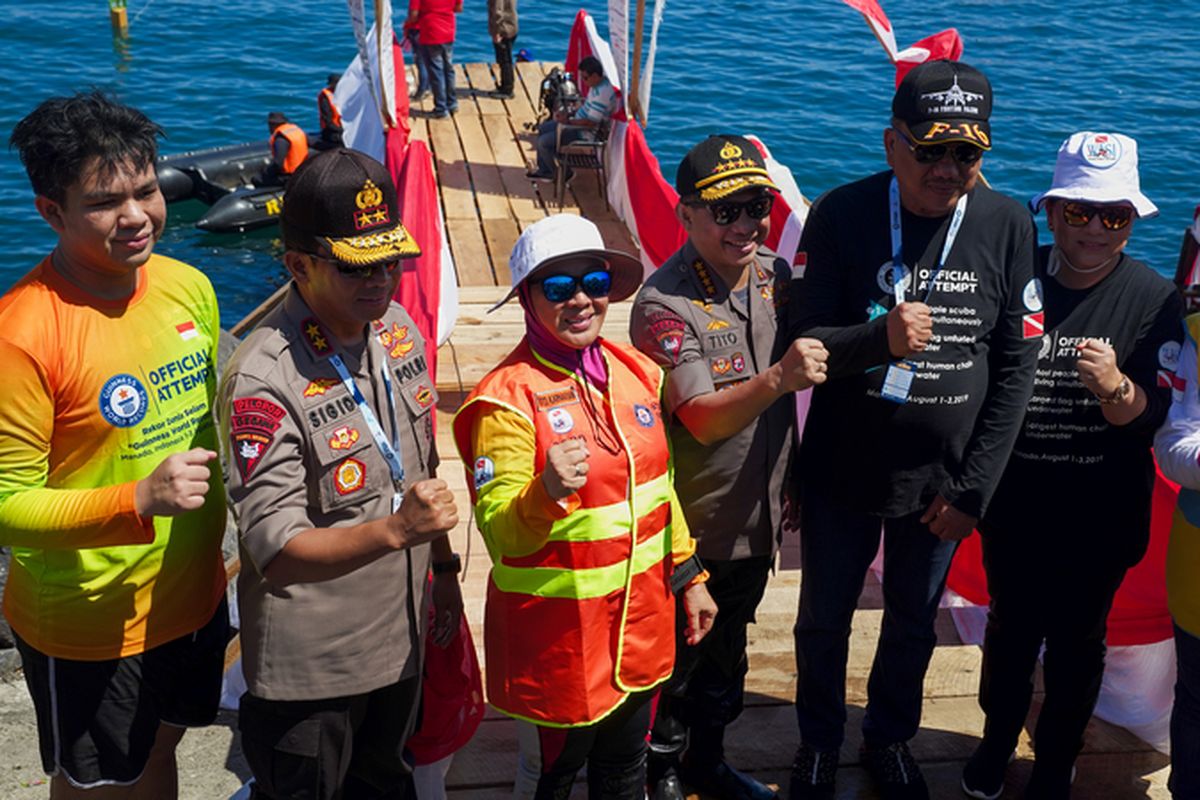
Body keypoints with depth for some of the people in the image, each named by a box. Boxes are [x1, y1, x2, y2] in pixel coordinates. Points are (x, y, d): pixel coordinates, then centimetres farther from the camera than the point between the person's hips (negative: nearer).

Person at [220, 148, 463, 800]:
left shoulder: (399, 330, -3)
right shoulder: (264, 381, -27)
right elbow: (277, 550, -29)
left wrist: (443, 566, 16)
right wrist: (393, 531, -42)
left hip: (400, 640, 7)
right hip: (308, 667, -6)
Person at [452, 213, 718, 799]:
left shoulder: (638, 372, 1)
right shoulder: (507, 398, -19)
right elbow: (500, 534, -21)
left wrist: (689, 576, 16)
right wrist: (546, 493, -40)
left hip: (640, 620, 6)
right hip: (555, 636, -6)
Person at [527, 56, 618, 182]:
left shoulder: (602, 94, -31)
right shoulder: (598, 84, 1)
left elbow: (591, 123, -29)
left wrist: (568, 121, -21)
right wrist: (568, 113, 5)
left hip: (585, 132, -11)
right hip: (579, 121, 11)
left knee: (543, 142, -11)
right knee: (543, 128, 16)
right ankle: (544, 170, 24)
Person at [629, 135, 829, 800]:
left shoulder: (778, 277, -1)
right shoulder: (663, 305, -23)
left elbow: (820, 367, 13)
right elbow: (704, 419, -29)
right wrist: (778, 378, -45)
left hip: (758, 520, 7)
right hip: (688, 529, -6)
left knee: (727, 654, 25)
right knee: (676, 660, 14)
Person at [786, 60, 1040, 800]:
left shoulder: (1007, 226, -11)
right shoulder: (842, 215, -15)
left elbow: (1016, 368, -7)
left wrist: (972, 489, -8)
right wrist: (879, 337, -35)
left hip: (942, 482, 1)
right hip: (842, 472, -1)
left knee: (913, 625, 21)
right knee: (825, 620, 17)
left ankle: (890, 740, 48)